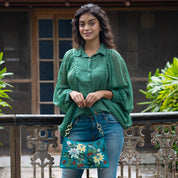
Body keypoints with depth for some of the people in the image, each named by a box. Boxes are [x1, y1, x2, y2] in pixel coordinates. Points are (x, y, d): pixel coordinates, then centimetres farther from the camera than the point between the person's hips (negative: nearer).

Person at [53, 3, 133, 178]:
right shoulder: (70, 56, 12)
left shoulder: (112, 57, 5)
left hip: (108, 123, -2)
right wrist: (71, 93, -4)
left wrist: (103, 93, -9)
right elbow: (59, 90, 18)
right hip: (78, 123, 2)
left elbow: (125, 92, 7)